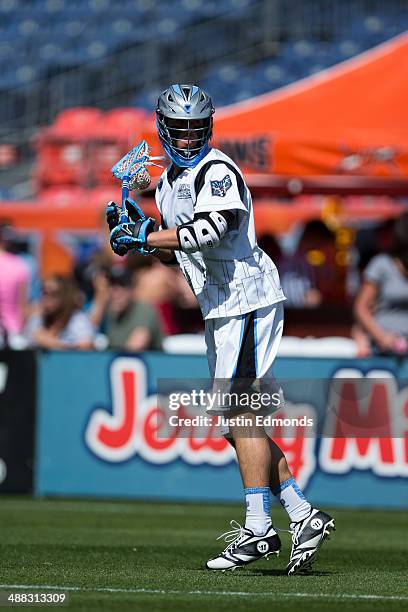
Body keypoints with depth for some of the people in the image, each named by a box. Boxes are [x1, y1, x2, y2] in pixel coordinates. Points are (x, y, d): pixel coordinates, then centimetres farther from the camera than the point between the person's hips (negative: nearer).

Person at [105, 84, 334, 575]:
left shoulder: (216, 171, -11)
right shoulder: (168, 183, 17)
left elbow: (210, 229, -29)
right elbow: (174, 255, 23)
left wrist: (144, 237, -26)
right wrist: (140, 232, 5)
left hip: (245, 298, -10)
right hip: (221, 310, 10)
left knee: (241, 414, -13)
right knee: (238, 421, 8)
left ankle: (258, 527, -13)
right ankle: (301, 515, 9)